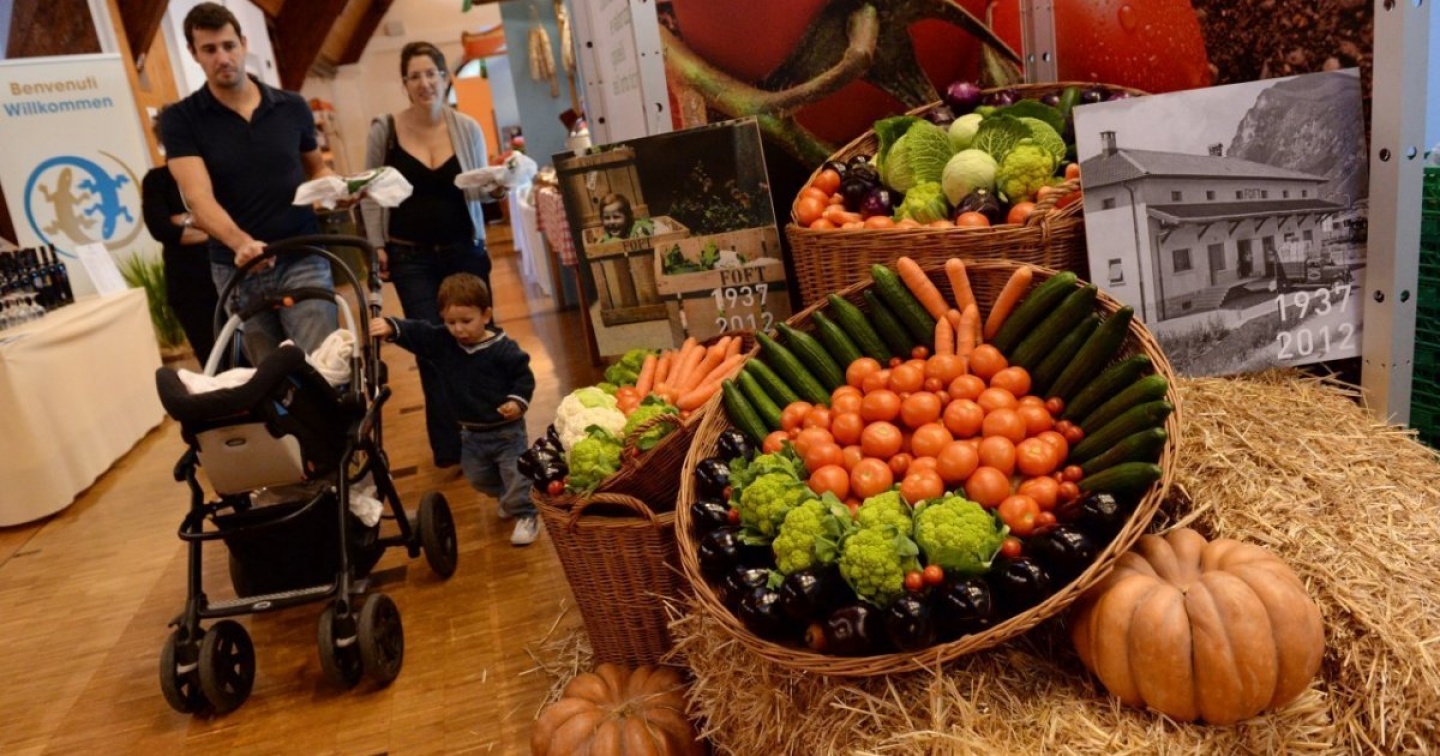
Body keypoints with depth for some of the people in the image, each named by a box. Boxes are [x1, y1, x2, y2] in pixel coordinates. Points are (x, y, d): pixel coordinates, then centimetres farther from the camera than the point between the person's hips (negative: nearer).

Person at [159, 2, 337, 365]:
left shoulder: (292, 107, 4)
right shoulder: (180, 120, -3)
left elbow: (317, 168, 20)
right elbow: (199, 199, -16)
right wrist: (240, 242, -36)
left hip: (302, 260, 0)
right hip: (238, 270, 0)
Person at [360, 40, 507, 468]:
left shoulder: (467, 128, 0)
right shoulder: (385, 130, -4)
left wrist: (497, 190, -13)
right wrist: (377, 246, -3)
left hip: (465, 252, 2)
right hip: (411, 258, -2)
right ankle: (449, 447, 8)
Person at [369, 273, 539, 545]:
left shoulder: (503, 349, -19)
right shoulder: (441, 342, -5)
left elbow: (524, 375, -12)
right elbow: (415, 332, -15)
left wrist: (518, 401, -26)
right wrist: (390, 327, -33)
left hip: (506, 429, -6)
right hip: (471, 433, 6)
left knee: (516, 475, -4)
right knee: (477, 477, 21)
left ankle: (525, 515, 14)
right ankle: (508, 499, 46)